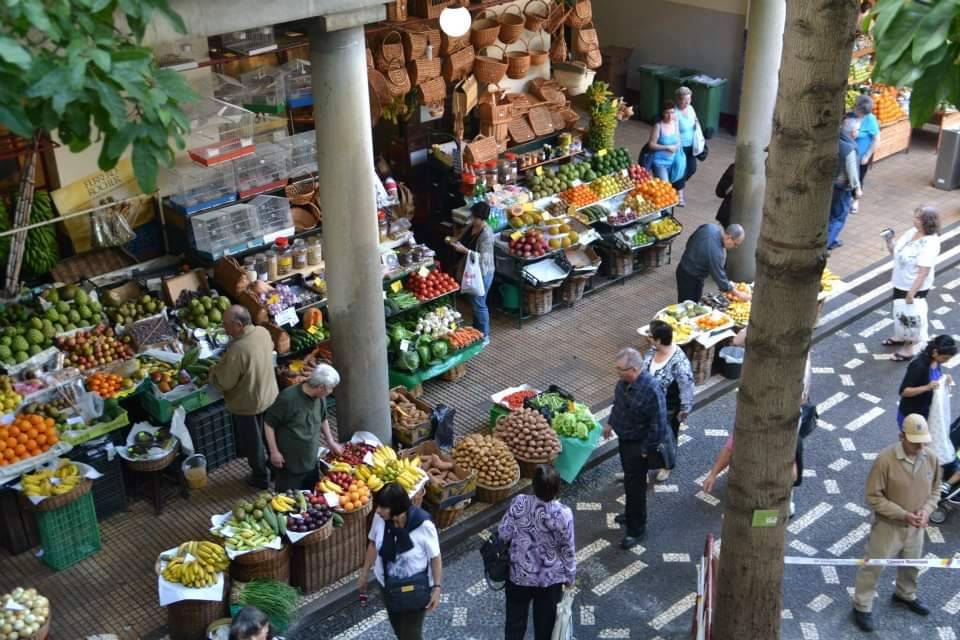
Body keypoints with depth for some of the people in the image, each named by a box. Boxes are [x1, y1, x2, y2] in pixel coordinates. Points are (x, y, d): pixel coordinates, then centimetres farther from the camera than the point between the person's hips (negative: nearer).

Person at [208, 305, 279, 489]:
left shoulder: (238, 350, -35)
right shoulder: (263, 332, -11)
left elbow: (224, 383, -24)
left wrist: (213, 371, -4)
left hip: (247, 404, -7)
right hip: (269, 396, 7)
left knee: (253, 442, 15)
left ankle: (261, 478, 32)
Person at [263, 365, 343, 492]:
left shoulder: (320, 398, -3)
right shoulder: (288, 398, -25)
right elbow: (269, 424, -17)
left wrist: (331, 442, 18)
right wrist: (274, 451, -16)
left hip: (311, 461, 7)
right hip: (290, 464, -7)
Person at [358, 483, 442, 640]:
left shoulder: (423, 525, -32)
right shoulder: (380, 518, -20)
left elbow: (435, 557, -17)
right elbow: (374, 544, 0)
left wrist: (436, 588, -15)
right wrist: (364, 574, 10)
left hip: (415, 588, -4)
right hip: (389, 585, 5)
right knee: (397, 627, 27)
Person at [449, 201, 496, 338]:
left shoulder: (486, 234, -26)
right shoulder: (471, 227, 0)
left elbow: (483, 257, -27)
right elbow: (464, 241, 15)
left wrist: (464, 250, -31)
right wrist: (455, 242, -4)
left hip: (482, 273, -9)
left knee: (479, 303, 2)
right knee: (474, 301, 21)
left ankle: (484, 336, 17)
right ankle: (476, 330, 37)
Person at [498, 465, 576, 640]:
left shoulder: (519, 503, -23)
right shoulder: (563, 514, -25)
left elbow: (503, 534, -12)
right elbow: (568, 549, -12)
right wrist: (570, 576, 4)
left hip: (519, 574, 1)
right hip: (551, 578, -1)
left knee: (516, 617, 22)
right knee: (545, 620, 22)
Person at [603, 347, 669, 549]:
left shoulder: (651, 390, -33)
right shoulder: (625, 381, -9)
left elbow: (658, 425, -26)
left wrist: (646, 449, -19)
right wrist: (610, 423, 19)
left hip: (637, 445, -8)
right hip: (624, 439, 8)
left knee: (635, 485, 4)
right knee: (629, 481, 24)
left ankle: (636, 529, 20)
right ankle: (631, 515, 45)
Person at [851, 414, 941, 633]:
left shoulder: (931, 459, -11)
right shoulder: (885, 459, -27)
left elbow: (935, 490, 4)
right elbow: (873, 496, -21)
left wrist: (926, 510, -15)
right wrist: (903, 514, -25)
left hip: (915, 527, 5)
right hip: (888, 526, -5)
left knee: (912, 565, 27)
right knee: (873, 566, 8)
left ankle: (905, 595, 54)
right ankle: (862, 607, 26)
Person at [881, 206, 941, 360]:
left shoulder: (930, 244, -29)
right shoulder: (912, 232, -5)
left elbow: (923, 273, -28)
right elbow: (895, 252, 7)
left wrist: (911, 293, -27)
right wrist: (889, 241, -13)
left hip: (915, 288, -8)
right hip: (900, 283, 8)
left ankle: (908, 348, 27)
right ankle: (901, 337, 48)